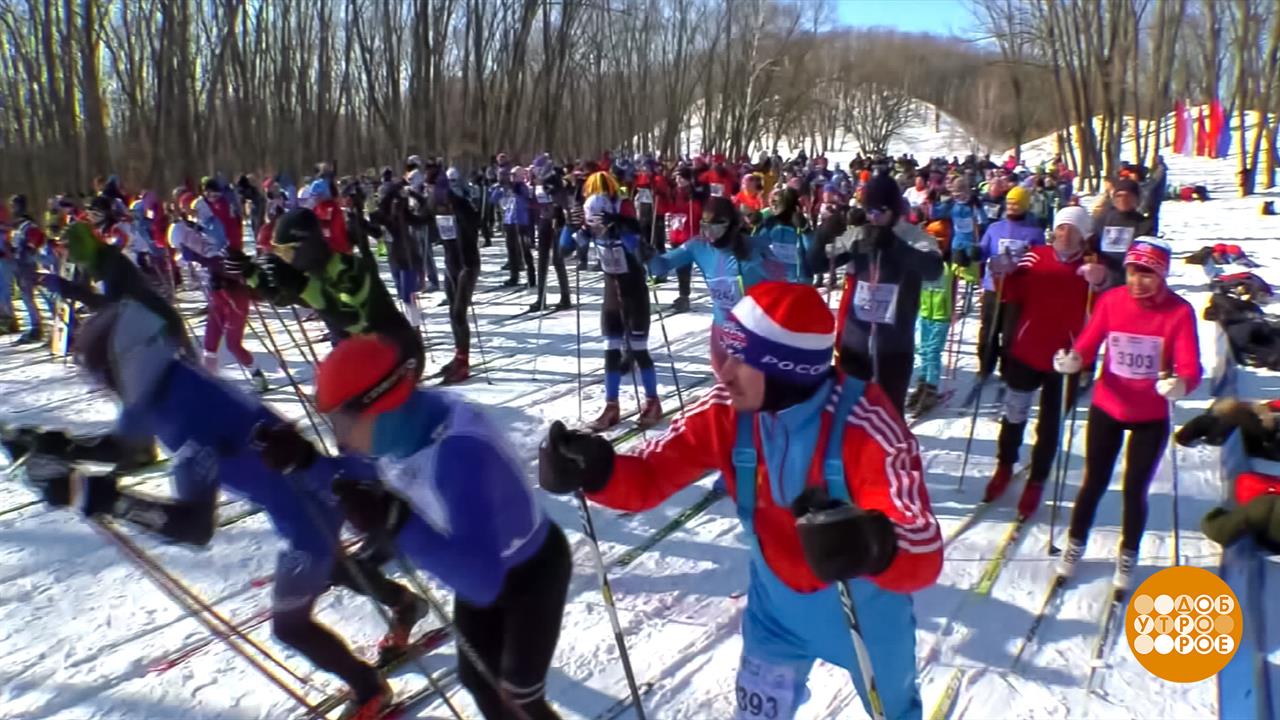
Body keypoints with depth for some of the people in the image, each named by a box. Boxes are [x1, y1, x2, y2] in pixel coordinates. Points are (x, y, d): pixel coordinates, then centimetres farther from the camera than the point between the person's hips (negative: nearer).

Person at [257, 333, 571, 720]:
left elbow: (481, 582, -46)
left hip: (534, 572, -7)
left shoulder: (460, 452, -43)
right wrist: (305, 460, -13)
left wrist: (395, 524, -52)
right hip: (482, 566, 7)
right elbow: (369, 485, 2)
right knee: (476, 677, 22)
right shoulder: (402, 429, -20)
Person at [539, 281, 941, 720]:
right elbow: (650, 476, -16)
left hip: (864, 603, -2)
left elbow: (923, 557, -40)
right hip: (777, 602, 3)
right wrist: (594, 470, -38)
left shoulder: (866, 426, -34)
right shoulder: (724, 412, -21)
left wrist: (871, 545, -63)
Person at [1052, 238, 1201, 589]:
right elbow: (1087, 344, -11)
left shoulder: (1179, 311, -16)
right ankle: (1075, 546, 34)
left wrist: (1179, 384, -42)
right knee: (1094, 482, 13)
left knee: (1135, 489, 10)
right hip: (1106, 408, 1)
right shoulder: (1110, 300, -11)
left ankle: (1127, 558, 33)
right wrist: (1072, 359, -33)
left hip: (1151, 418, -1)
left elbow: (1190, 368, -20)